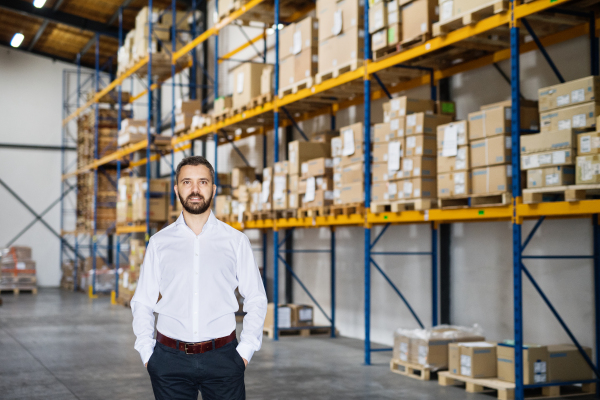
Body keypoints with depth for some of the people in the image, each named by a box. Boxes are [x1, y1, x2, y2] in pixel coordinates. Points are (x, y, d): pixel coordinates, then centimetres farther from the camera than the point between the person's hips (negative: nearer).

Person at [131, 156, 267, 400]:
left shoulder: (236, 241, 4)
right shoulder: (159, 243, 6)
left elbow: (256, 300, 6)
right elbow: (142, 302, 10)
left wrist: (245, 352, -2)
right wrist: (147, 354, 1)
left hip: (222, 357, -1)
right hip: (170, 360, 1)